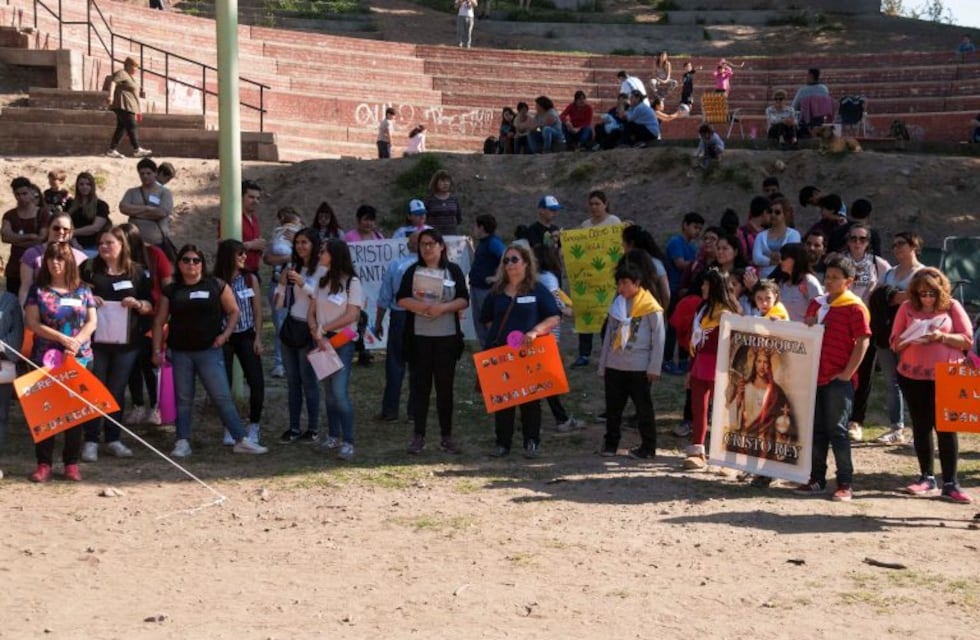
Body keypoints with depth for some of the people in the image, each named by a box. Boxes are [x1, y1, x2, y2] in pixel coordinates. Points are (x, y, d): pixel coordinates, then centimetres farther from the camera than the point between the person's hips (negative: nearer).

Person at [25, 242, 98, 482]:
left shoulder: (82, 290, 8)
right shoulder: (38, 290, 4)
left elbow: (91, 322, 4)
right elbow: (32, 323, -4)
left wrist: (76, 343, -13)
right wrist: (62, 339, -13)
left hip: (80, 359, 1)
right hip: (45, 360, -1)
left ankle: (72, 463, 10)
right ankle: (44, 464, 4)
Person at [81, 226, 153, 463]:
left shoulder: (136, 271, 7)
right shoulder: (89, 268, 3)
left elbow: (150, 306, 10)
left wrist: (137, 304, -11)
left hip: (127, 341, 1)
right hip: (96, 339, -1)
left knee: (117, 390, 8)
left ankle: (113, 439, 17)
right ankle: (91, 441, 3)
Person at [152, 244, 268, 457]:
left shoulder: (217, 286, 2)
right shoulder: (171, 291, 7)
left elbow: (234, 311, 8)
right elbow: (160, 321, 9)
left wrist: (225, 333, -6)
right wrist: (157, 350, 2)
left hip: (209, 350, -2)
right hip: (180, 352, 2)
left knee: (222, 396, -5)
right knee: (183, 398, 7)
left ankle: (241, 440, -3)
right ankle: (182, 443, 13)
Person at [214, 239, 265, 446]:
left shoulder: (251, 279, 2)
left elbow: (257, 310, 4)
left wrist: (258, 338, 0)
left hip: (246, 336, 2)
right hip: (224, 337, -2)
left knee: (257, 381, -6)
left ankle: (253, 427, 8)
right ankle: (229, 428, 14)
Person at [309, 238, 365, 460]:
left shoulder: (352, 282, -7)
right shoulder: (322, 281, 10)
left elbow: (351, 315, -13)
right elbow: (311, 312, 7)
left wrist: (322, 329, -10)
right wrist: (317, 335, -10)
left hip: (342, 341, -6)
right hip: (322, 341, 6)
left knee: (340, 392, -13)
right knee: (329, 391, 11)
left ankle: (348, 442, -10)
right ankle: (333, 436, 20)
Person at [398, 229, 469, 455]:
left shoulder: (453, 270, 6)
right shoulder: (413, 271, 7)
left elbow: (464, 300, -1)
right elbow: (402, 299, -2)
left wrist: (443, 308, -18)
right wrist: (422, 306, -18)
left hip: (447, 337, 0)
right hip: (419, 337, 0)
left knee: (445, 386, 4)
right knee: (420, 385, 0)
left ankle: (446, 436, 11)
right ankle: (418, 437, 5)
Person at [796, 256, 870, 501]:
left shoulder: (854, 307, -7)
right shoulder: (817, 304, 14)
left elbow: (863, 341, -12)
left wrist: (847, 373, -15)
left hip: (839, 380, -7)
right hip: (815, 376, 7)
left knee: (837, 431, -5)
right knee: (816, 430, 11)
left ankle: (845, 484, 1)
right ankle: (817, 479, 18)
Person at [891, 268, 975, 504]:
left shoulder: (952, 307, -1)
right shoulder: (907, 308, 3)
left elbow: (967, 340, -2)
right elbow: (895, 343, 4)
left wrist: (942, 337, -18)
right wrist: (910, 339, -17)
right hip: (912, 377, 2)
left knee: (946, 427, -3)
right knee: (921, 426, 9)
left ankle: (950, 483, 0)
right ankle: (926, 478, 20)